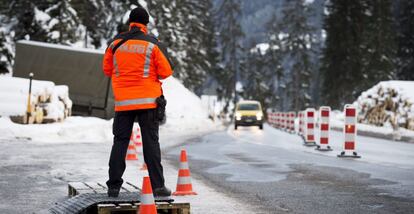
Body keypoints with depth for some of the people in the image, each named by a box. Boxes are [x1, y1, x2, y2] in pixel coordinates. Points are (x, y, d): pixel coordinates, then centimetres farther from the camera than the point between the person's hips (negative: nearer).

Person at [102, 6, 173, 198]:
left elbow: (107, 70, 11)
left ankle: (114, 186, 4)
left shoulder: (116, 42, 2)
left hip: (123, 101, 2)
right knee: (150, 142, 2)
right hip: (148, 100, -2)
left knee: (120, 142, 8)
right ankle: (158, 186, -1)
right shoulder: (152, 43, -6)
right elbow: (166, 71, -4)